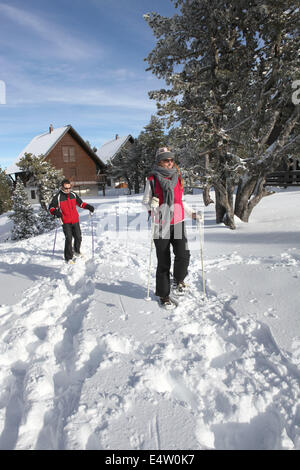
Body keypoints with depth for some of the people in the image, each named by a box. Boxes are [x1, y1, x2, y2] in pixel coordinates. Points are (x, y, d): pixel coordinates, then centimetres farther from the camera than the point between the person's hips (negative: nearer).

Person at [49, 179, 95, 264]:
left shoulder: (73, 194, 7)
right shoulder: (58, 197, -6)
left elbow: (80, 203, 19)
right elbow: (51, 207, -3)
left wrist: (88, 206, 4)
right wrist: (55, 212, -23)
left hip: (75, 221, 5)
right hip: (66, 222, -4)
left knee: (78, 237, 9)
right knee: (69, 239, -10)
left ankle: (77, 251, 36)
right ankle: (68, 258, 2)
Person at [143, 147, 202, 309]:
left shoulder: (178, 178, 11)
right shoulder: (152, 179, -3)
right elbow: (145, 201, 1)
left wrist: (192, 213, 15)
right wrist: (152, 205, -20)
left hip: (178, 223, 4)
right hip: (161, 225, -3)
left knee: (183, 255, -14)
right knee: (164, 262, 2)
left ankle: (178, 280, 17)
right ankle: (163, 295, 19)